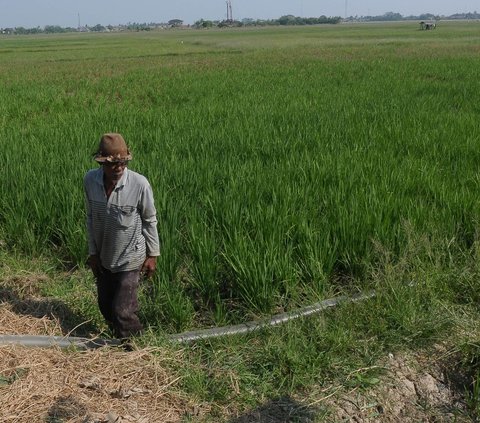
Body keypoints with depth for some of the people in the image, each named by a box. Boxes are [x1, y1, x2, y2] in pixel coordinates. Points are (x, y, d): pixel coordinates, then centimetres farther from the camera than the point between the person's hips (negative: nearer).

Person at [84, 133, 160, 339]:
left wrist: (153, 254, -4)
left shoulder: (139, 184, -22)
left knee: (122, 311, -4)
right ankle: (121, 340, 44)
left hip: (130, 259, -4)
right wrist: (93, 252, 3)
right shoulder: (90, 180, -12)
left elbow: (150, 220, -8)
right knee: (105, 306, 18)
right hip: (103, 258, 5)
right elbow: (91, 217, 1)